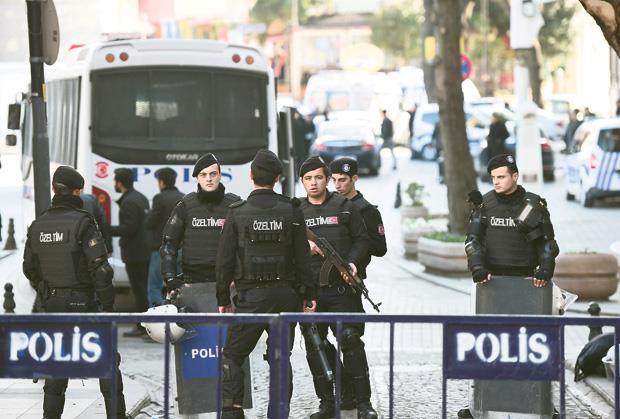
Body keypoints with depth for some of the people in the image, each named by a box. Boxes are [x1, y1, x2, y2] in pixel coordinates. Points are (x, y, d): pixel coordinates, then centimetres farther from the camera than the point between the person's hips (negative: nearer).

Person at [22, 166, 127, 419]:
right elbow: (100, 268, -17)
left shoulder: (37, 225, 4)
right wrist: (108, 305, -11)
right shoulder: (82, 223, -14)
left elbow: (30, 269, 11)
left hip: (52, 302, 5)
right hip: (84, 302, -5)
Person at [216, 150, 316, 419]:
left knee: (232, 356, 6)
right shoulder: (291, 211, -1)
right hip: (286, 294, 2)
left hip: (251, 296, -2)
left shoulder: (237, 213, -5)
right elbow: (303, 258, 1)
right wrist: (309, 294, 8)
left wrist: (223, 298, 7)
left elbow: (225, 261, -2)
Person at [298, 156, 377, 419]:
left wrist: (353, 263, -10)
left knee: (351, 341, -9)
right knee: (314, 346, 5)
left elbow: (362, 240, 6)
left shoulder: (344, 207, 6)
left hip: (341, 288, -3)